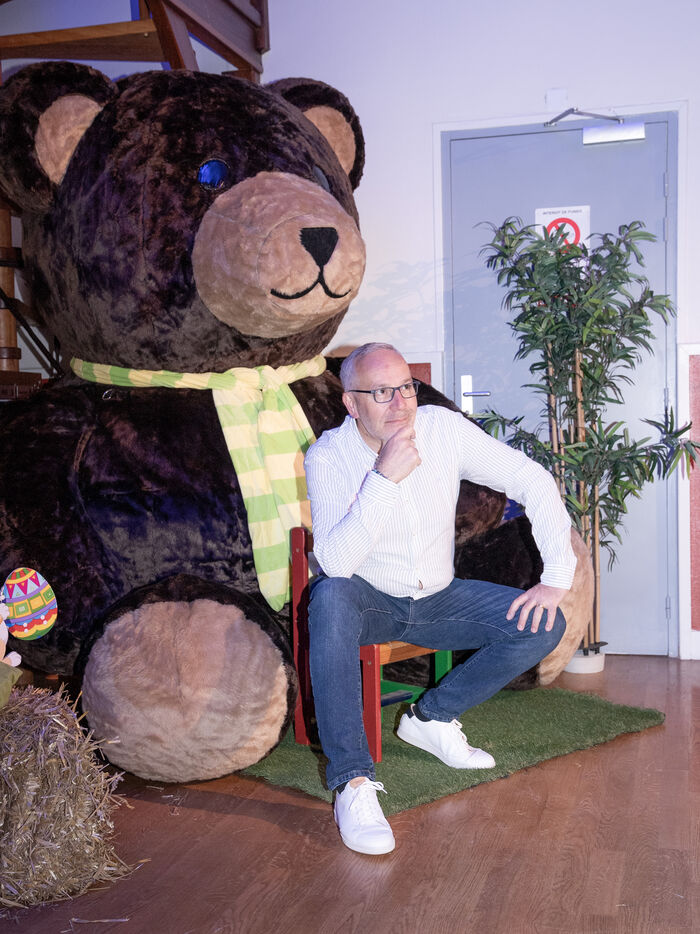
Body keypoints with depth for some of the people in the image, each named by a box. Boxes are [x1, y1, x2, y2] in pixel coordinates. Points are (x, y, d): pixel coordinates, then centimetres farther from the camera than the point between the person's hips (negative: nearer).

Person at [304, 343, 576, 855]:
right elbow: (335, 562, -31)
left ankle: (431, 716, 2)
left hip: (438, 599, 4)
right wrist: (386, 477, -38)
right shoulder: (328, 457, -19)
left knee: (545, 624, -14)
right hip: (370, 601, -3)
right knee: (330, 597, -39)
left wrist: (558, 577, -14)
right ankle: (352, 781, -34)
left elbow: (532, 480, -7)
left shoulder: (444, 428, -12)